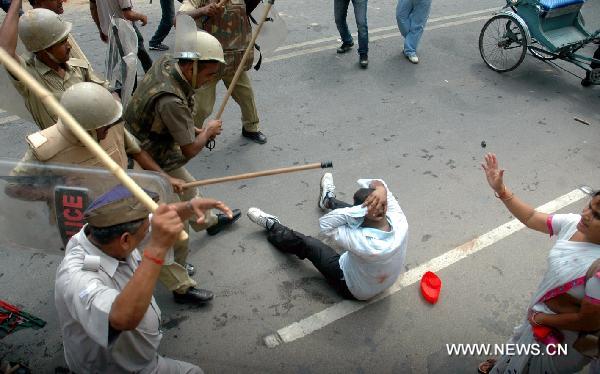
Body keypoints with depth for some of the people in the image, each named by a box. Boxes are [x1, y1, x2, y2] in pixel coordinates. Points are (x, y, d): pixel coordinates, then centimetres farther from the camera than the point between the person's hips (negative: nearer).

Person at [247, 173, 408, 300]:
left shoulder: (365, 243, -46)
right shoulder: (401, 223, -29)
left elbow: (325, 224, -36)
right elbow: (379, 184, -19)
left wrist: (362, 208, -46)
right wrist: (381, 189, -43)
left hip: (353, 289, -5)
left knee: (304, 243, 6)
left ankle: (272, 226, 36)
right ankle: (328, 200, 50)